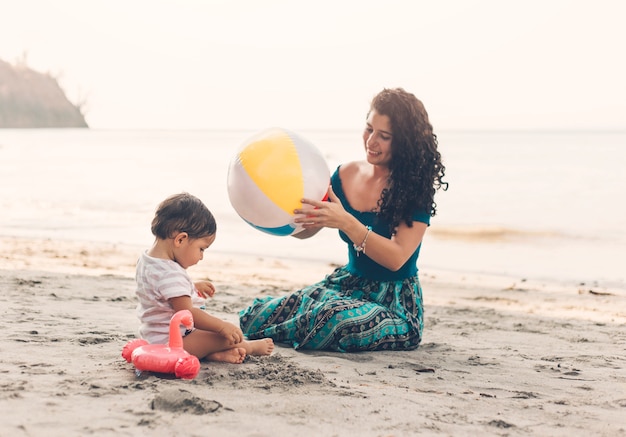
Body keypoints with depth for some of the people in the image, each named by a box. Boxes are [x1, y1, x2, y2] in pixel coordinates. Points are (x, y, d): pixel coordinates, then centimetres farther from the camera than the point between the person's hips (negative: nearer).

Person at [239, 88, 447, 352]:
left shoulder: (417, 188, -12)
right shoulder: (347, 175, 4)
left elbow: (397, 258, -21)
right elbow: (305, 230, 9)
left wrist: (346, 222, -31)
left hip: (396, 303, -5)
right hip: (348, 283, 5)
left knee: (339, 319, -38)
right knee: (255, 316, -13)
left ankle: (280, 335, -5)